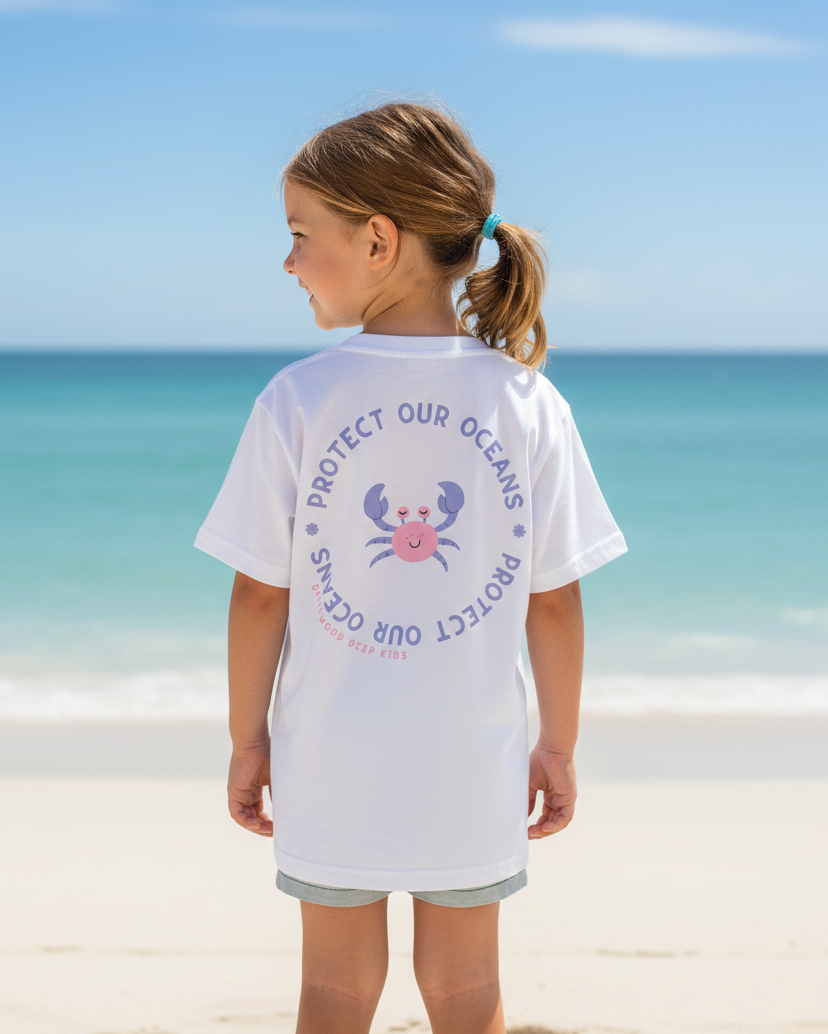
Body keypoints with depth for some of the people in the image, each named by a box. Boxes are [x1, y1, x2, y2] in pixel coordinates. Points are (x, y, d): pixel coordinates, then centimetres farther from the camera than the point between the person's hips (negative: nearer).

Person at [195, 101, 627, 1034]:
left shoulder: (298, 400, -13)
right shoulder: (528, 403, -9)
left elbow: (260, 593, -8)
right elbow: (555, 601, -4)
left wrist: (247, 737, 5)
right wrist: (558, 745, 9)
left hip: (332, 763, -1)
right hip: (474, 765, 1)